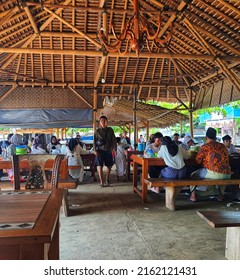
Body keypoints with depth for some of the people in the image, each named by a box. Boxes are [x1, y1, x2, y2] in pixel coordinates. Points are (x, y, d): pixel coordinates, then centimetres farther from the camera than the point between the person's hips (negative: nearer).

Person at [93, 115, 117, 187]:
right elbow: (94, 141, 2)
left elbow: (114, 140, 3)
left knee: (109, 166, 7)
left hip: (108, 150, 2)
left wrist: (114, 149, -6)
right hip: (100, 150, -2)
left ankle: (107, 180, 24)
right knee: (99, 166, -7)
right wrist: (95, 150, -8)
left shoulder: (110, 130, 4)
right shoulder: (97, 131, 1)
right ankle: (101, 182, -2)